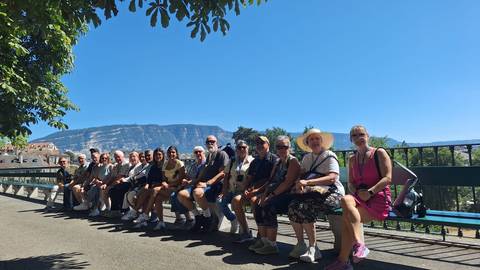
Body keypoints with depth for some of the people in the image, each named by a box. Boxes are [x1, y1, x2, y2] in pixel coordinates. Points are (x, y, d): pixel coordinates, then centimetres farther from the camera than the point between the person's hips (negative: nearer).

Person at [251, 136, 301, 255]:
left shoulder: (293, 161, -6)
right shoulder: (278, 163, 20)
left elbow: (288, 182, -17)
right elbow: (271, 180, 16)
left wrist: (272, 195, -20)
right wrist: (264, 194, -1)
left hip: (289, 195, -8)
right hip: (277, 195, 8)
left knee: (268, 207, -28)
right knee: (258, 207, -12)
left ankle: (272, 245, -19)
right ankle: (264, 241, -5)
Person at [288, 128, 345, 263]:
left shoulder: (329, 156, -2)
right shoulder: (306, 158, 17)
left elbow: (332, 178, -17)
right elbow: (302, 175, 9)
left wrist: (307, 182, -27)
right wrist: (299, 184, -17)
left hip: (332, 193, -5)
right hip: (313, 193, 5)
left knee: (305, 208, -30)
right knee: (293, 206, -23)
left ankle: (313, 248, -18)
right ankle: (300, 245, -10)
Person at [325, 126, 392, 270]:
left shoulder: (379, 153, 2)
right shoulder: (352, 159, 17)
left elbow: (387, 178, -7)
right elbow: (350, 183, 16)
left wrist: (370, 192, -18)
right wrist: (357, 192, -6)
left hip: (379, 198, -4)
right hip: (360, 198, 5)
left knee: (347, 216, -28)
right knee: (346, 200, -32)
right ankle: (358, 244, -30)